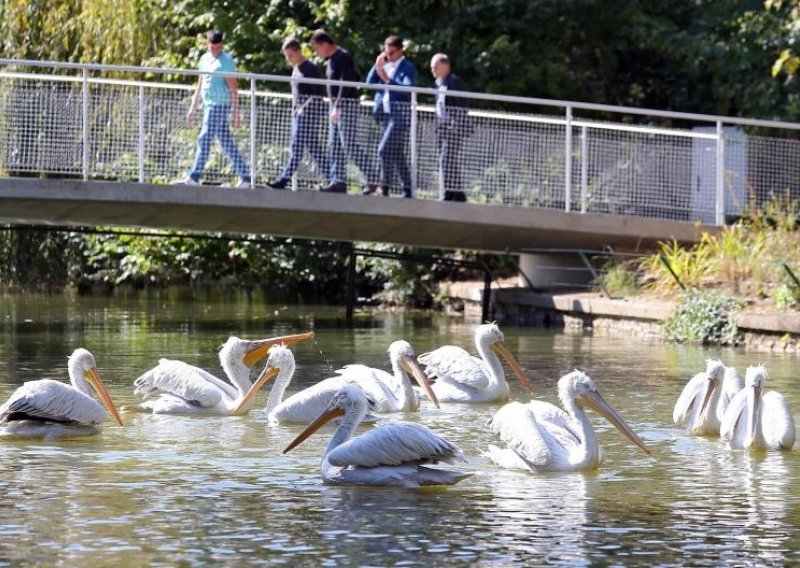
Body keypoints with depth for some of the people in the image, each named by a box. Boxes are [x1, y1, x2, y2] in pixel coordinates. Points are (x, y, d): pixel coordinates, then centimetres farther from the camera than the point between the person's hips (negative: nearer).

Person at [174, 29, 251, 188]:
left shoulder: (226, 61, -7)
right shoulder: (205, 59, 16)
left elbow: (234, 89, -9)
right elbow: (200, 85, 24)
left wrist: (235, 113, -13)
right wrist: (193, 107, 21)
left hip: (219, 105, -8)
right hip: (209, 105, 8)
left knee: (204, 140, -10)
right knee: (227, 144, 8)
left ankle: (194, 177, -11)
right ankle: (244, 177, 12)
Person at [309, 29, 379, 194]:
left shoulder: (343, 57, -13)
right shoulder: (330, 59, 16)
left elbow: (345, 84, -21)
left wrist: (337, 107, -26)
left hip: (347, 104, -10)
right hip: (336, 105, 10)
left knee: (349, 145, -13)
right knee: (335, 145, 6)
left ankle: (372, 177, -8)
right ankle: (338, 181, 5)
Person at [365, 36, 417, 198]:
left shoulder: (408, 67, -4)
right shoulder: (385, 65, 15)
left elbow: (408, 89, -18)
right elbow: (370, 82, 10)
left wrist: (387, 79, -23)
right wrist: (377, 66, -1)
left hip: (400, 114, -7)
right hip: (385, 113, 7)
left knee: (385, 150, -16)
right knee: (398, 154, 9)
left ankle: (384, 187, -14)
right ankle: (407, 189, 13)